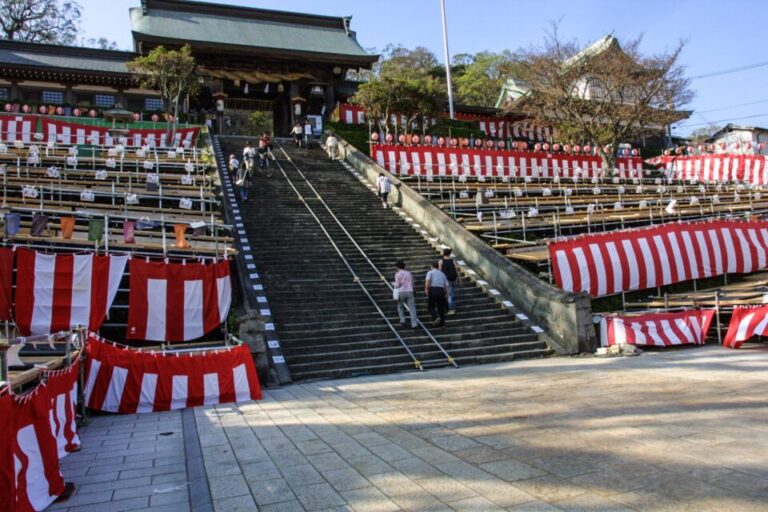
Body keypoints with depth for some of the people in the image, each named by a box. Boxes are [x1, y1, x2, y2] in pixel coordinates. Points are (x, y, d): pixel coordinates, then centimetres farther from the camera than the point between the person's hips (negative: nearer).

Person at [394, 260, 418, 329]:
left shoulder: (397, 274, -2)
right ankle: (414, 324, -10)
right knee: (412, 308, -1)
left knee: (400, 306, 21)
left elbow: (397, 285, -5)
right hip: (409, 292, 2)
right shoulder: (409, 273, 11)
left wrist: (395, 285, 16)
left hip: (401, 292, -2)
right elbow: (412, 283, 16)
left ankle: (402, 320, 9)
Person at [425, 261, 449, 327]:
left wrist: (426, 289, -17)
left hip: (433, 290, -4)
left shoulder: (430, 272, 9)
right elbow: (446, 286, 14)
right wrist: (446, 294, 19)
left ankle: (435, 317, -17)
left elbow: (428, 280, -12)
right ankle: (442, 323, 11)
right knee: (441, 307, 13)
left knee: (431, 306, 7)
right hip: (441, 290, 4)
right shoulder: (442, 274, 21)